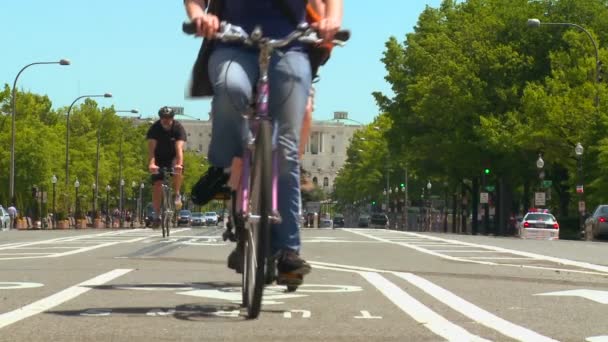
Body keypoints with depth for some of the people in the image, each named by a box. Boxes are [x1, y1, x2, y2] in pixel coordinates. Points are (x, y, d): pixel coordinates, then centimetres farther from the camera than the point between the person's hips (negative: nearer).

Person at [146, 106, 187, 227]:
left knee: (177, 171, -33)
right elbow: (151, 148, -30)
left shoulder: (178, 128, -21)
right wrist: (151, 164, -47)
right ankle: (157, 215, 1)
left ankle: (176, 195, -12)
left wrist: (179, 164, -50)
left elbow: (179, 148, -33)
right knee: (157, 185, -10)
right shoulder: (154, 128, -20)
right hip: (159, 158, 0)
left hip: (173, 157, 0)